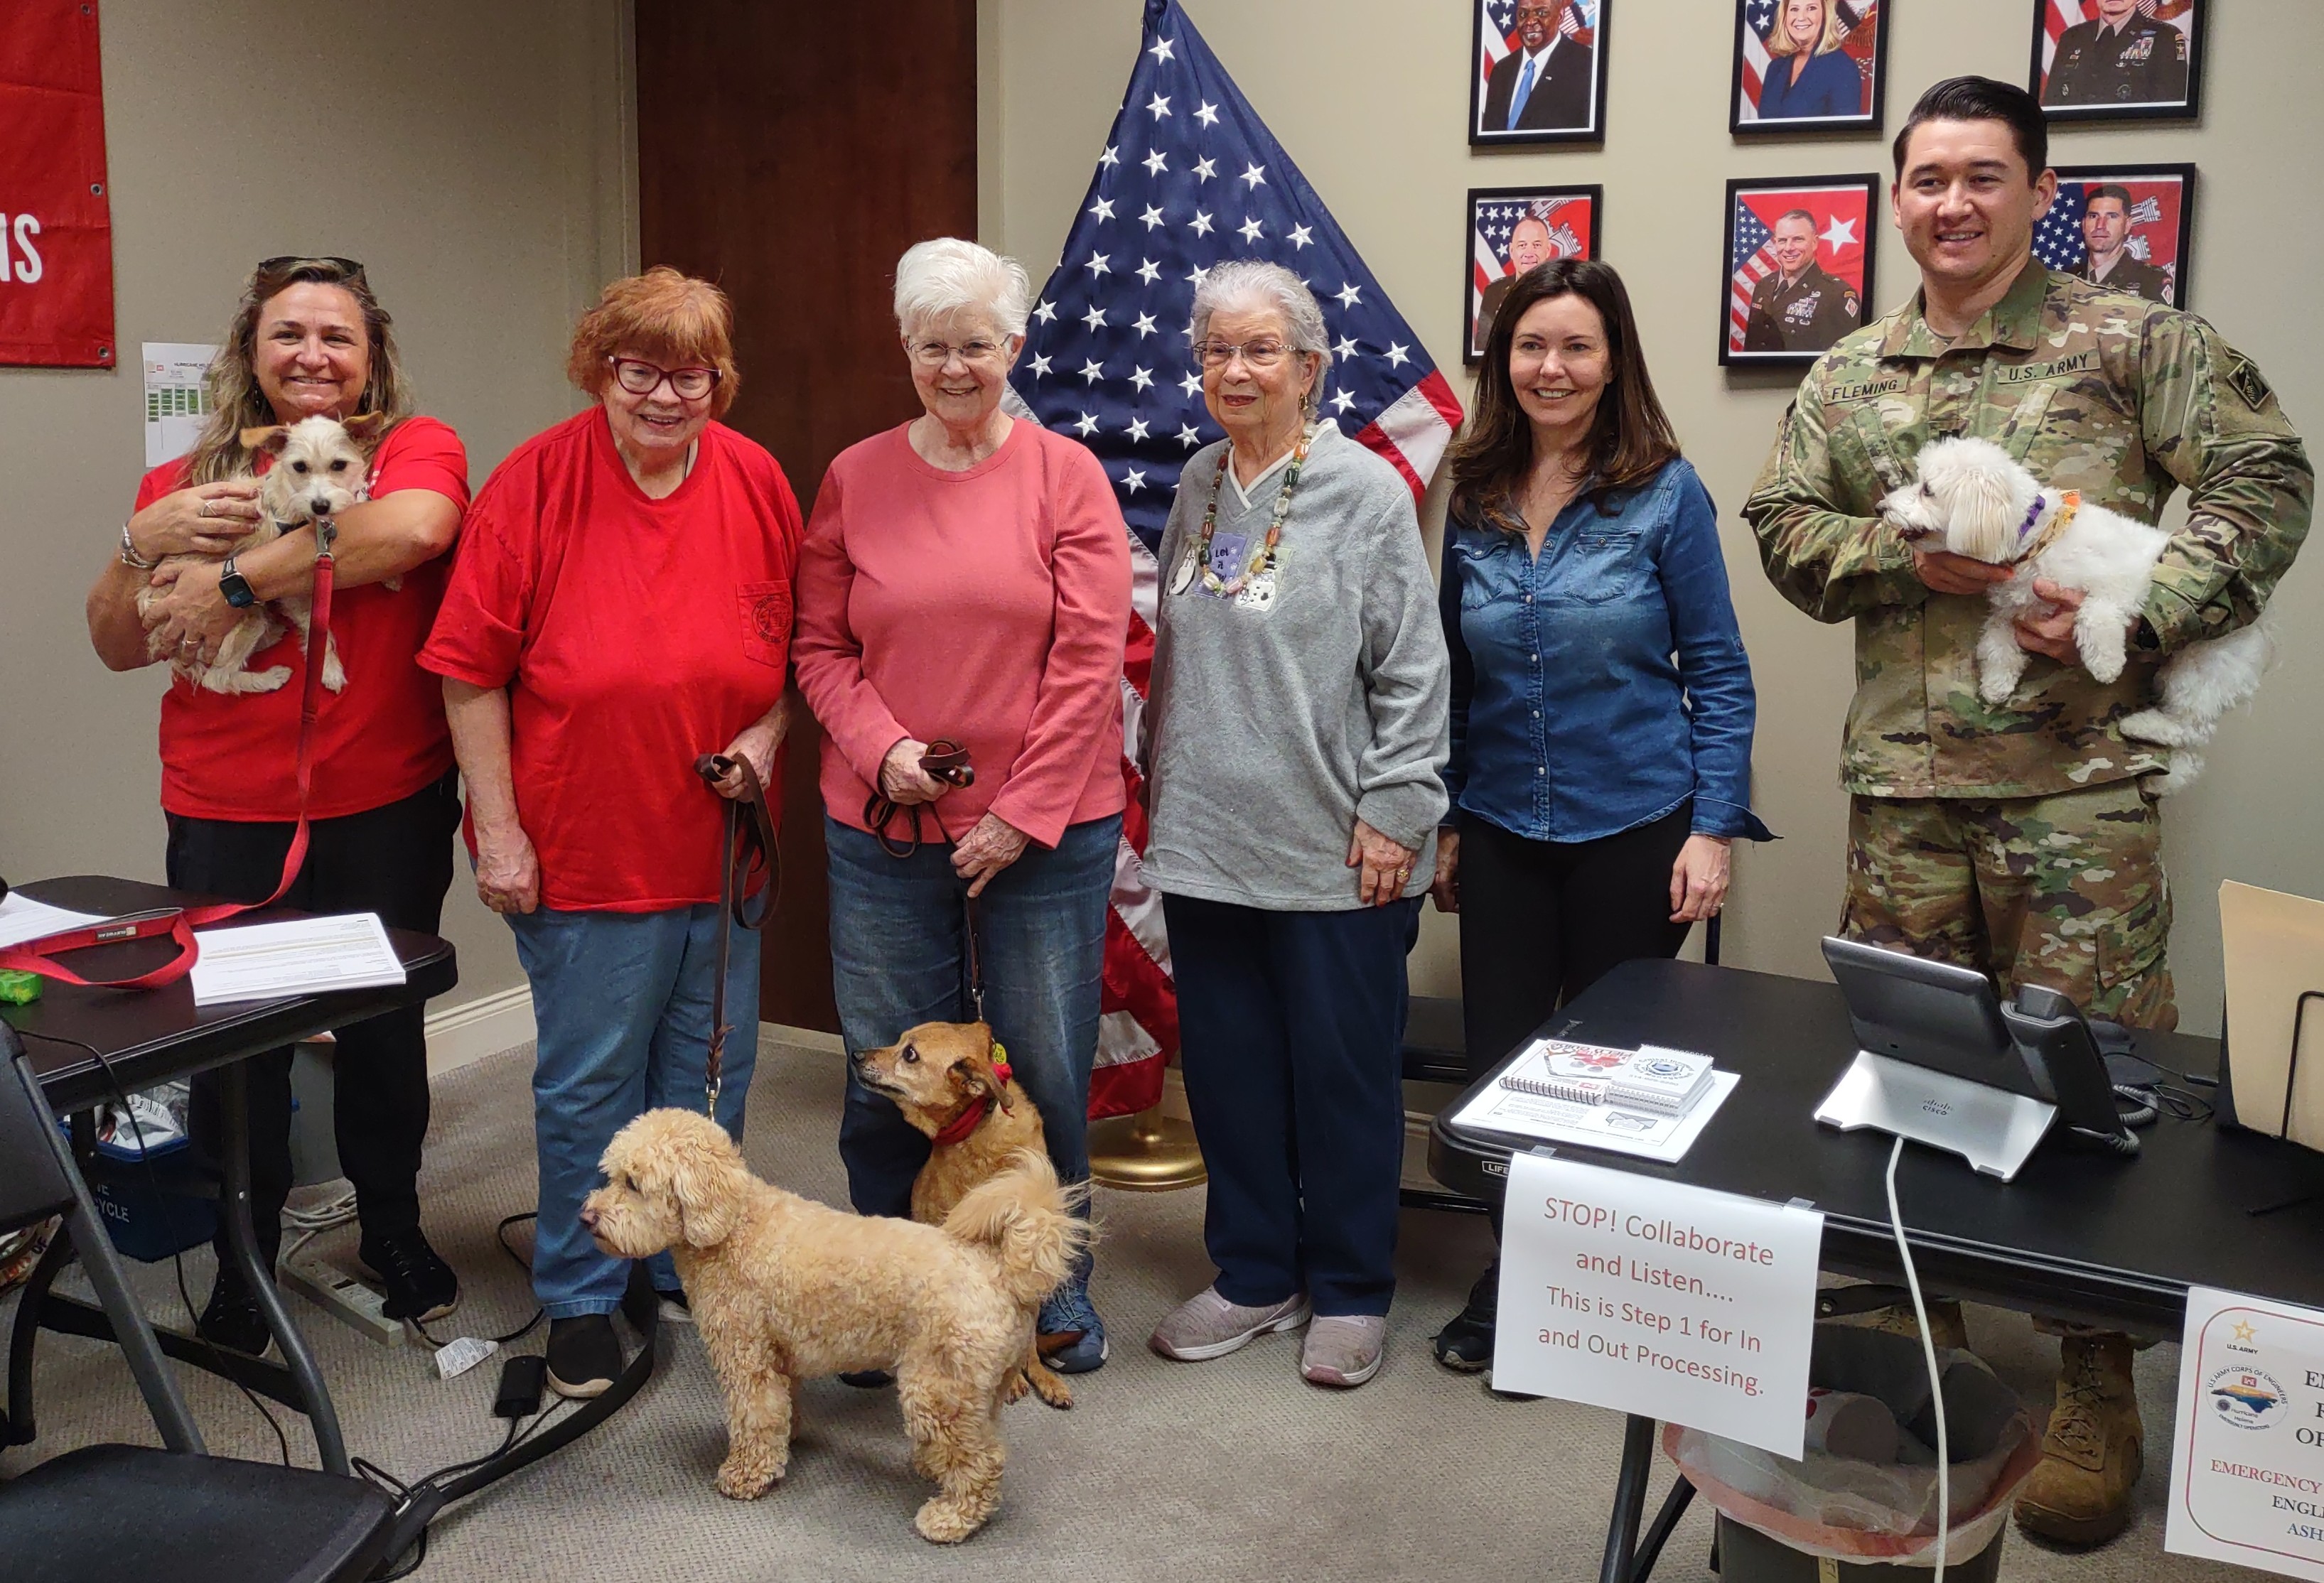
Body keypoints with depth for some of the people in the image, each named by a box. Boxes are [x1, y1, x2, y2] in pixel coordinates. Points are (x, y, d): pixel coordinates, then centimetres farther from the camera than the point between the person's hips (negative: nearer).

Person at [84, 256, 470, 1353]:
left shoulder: (415, 448, -2)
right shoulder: (188, 481, 7)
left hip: (385, 810, -2)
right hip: (224, 818, 2)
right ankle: (243, 1262, 27)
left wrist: (233, 578, -21)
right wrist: (145, 542, -11)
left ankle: (393, 1229, 35)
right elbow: (119, 647, 8)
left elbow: (415, 526, -27)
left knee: (383, 1027, 13)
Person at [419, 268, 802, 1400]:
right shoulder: (534, 485, -11)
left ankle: (691, 1271, 34)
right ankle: (580, 1300, 25)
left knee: (710, 1072, 15)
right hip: (583, 848, -4)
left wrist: (767, 733, -7)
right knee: (589, 1079, 7)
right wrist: (499, 829, -11)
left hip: (720, 841, 4)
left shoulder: (757, 484, 0)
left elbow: (798, 646, 11)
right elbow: (472, 672, -9)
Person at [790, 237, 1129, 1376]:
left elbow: (1089, 660, -6)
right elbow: (819, 647, 8)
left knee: (1045, 1067, 6)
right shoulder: (855, 479, 6)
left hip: (1044, 833, -2)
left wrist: (1021, 813, -9)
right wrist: (882, 747, -10)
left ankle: (1053, 1291, 28)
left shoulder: (1065, 474, -1)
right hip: (883, 829, 2)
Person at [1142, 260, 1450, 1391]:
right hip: (1205, 838, 6)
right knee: (1228, 1067, 13)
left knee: (1342, 1073, 6)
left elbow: (1412, 672, -9)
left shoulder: (1364, 491, -8)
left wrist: (1393, 810, -12)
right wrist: (1163, 782, 16)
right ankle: (1254, 1275, 30)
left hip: (1331, 851, -5)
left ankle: (1348, 1292, 24)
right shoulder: (1198, 484, 10)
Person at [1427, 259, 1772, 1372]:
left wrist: (1711, 830, -11)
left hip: (1633, 833, -3)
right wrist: (1447, 821, 9)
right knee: (1494, 1061, 7)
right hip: (1502, 833, 3)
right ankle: (1512, 1281, 29)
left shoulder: (1663, 494, -7)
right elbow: (1457, 678, 9)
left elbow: (1718, 674, -5)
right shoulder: (1474, 500, 3)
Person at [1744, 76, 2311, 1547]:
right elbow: (1785, 527, 10)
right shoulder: (1848, 376, 12)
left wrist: (2142, 610, -16)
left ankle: (2099, 1397, 16)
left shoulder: (2133, 344, 1)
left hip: (2081, 779, -3)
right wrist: (1909, 556, -9)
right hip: (1904, 779, 4)